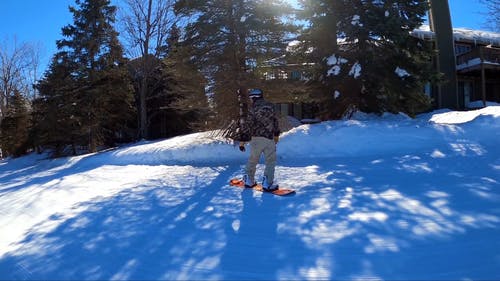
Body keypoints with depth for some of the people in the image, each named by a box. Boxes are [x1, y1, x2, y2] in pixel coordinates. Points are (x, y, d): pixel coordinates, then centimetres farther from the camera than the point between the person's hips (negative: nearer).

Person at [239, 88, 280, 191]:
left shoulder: (253, 109, -6)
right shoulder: (271, 106, 5)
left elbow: (248, 125, -10)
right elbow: (275, 121, 12)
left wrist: (242, 141, -5)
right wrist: (276, 134, 24)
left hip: (256, 138, -1)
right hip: (269, 138, 1)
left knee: (252, 160, 16)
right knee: (270, 161, 7)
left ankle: (249, 180, 24)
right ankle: (267, 183, -2)